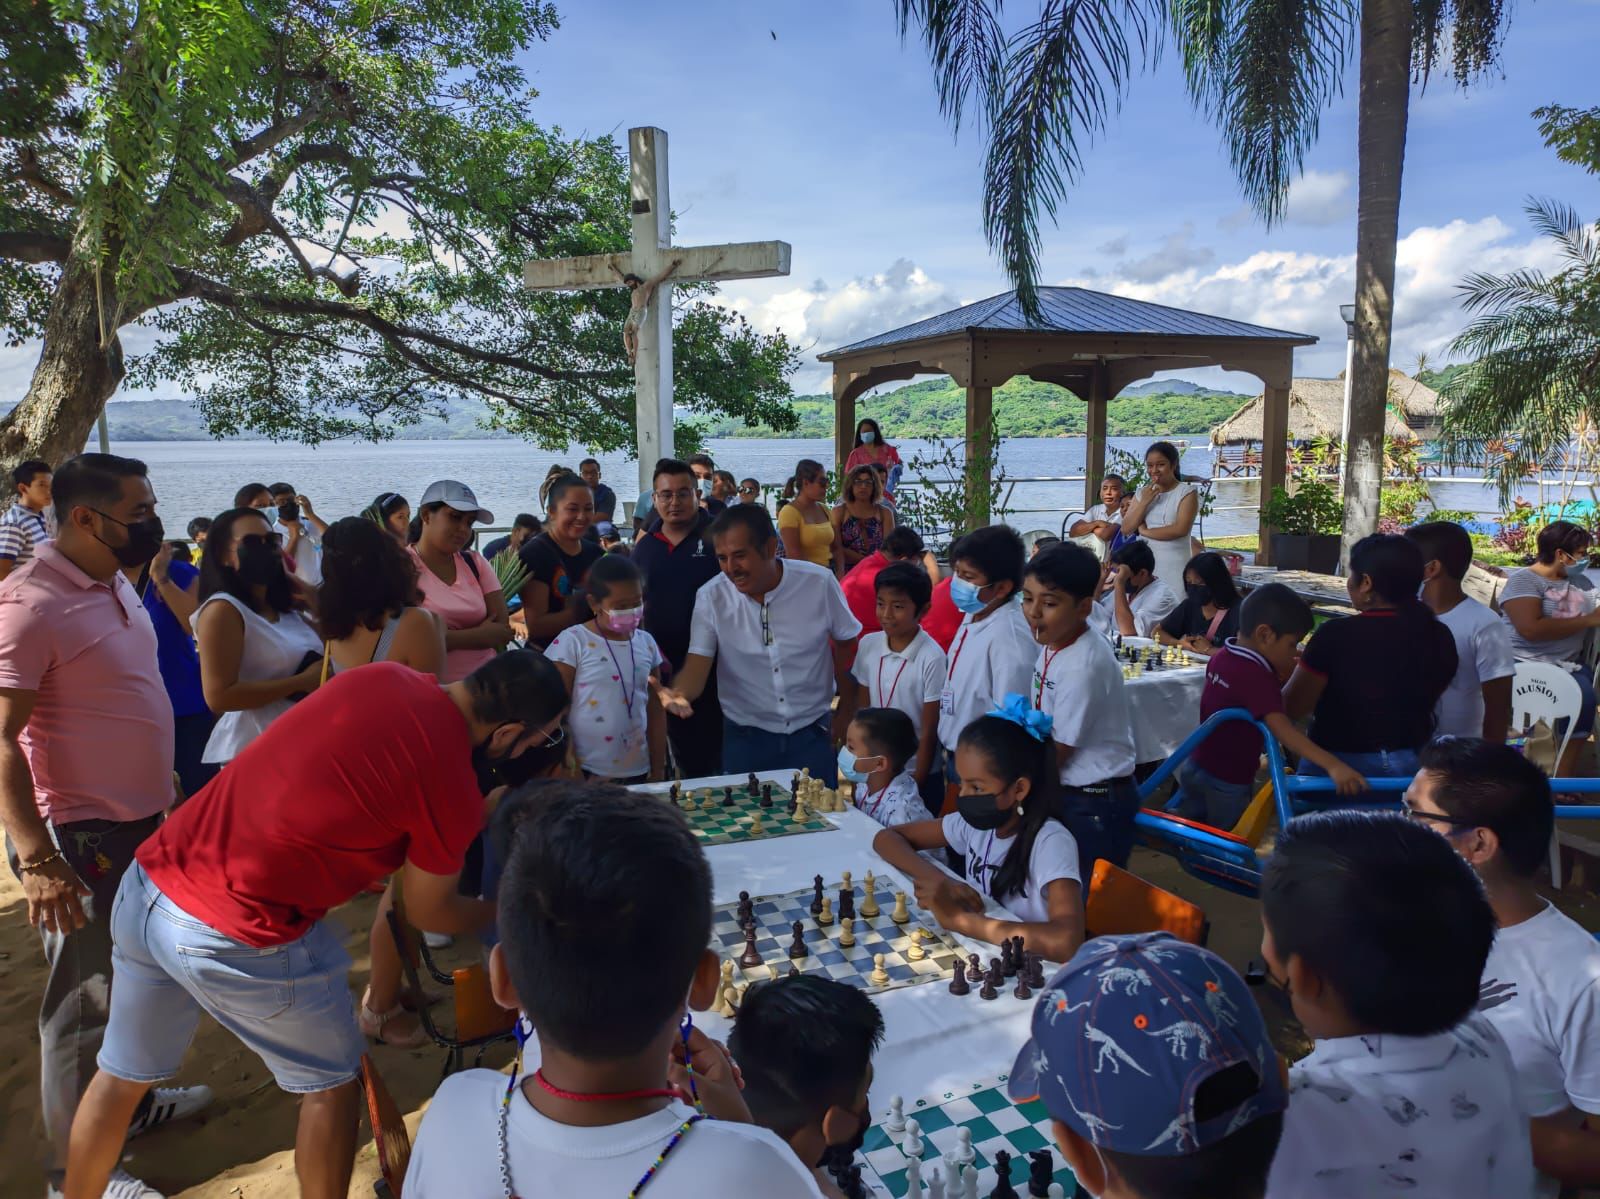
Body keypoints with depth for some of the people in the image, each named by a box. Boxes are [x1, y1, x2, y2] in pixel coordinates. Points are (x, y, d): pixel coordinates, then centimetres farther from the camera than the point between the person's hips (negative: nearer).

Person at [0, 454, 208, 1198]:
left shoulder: (114, 584, 5)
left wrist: (162, 793, 19)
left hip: (140, 820, 9)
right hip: (81, 836, -9)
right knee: (85, 1002, 6)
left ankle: (129, 1102, 44)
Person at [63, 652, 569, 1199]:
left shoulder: (382, 674, 0)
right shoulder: (452, 789, -18)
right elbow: (429, 911, 0)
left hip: (145, 886, 7)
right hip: (235, 937, -7)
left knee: (123, 1074, 28)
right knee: (333, 1080, 17)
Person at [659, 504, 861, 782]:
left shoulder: (819, 583, -13)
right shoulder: (710, 597, -12)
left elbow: (846, 643, 2)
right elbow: (697, 666, -13)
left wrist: (845, 712, 6)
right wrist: (678, 694, -36)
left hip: (812, 734, 0)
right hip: (745, 739, 0)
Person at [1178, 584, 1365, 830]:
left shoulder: (1222, 656, -4)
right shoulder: (1257, 677, -29)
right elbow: (1281, 728, -41)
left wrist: (1284, 672, 2)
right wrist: (1332, 765, -49)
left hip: (1196, 766, 7)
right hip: (1228, 781, -7)